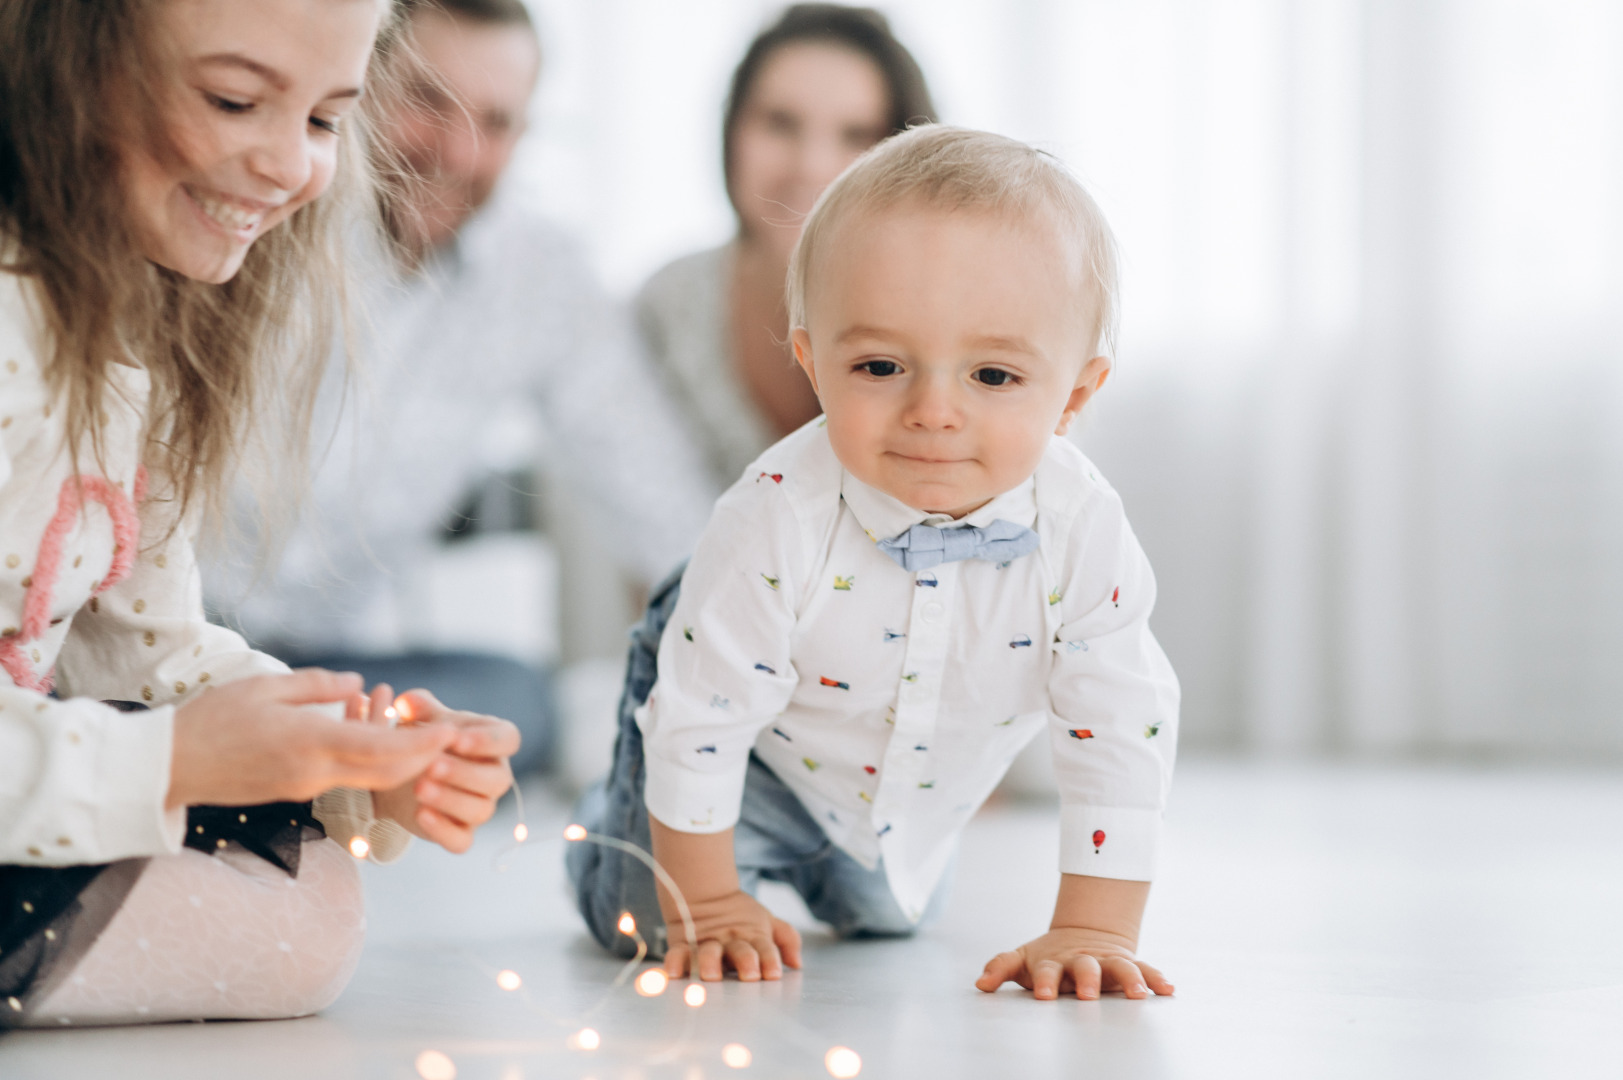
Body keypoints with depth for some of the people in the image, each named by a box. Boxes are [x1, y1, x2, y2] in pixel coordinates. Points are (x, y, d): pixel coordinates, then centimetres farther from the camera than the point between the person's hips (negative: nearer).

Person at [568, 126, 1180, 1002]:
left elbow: (1120, 733, -24)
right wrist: (707, 908, -22)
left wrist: (1093, 931, -26)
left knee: (882, 919, 28)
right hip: (762, 752, -3)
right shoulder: (779, 520, -42)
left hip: (912, 799, 4)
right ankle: (603, 831, 34)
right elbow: (699, 716, -30)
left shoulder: (1083, 534, -35)